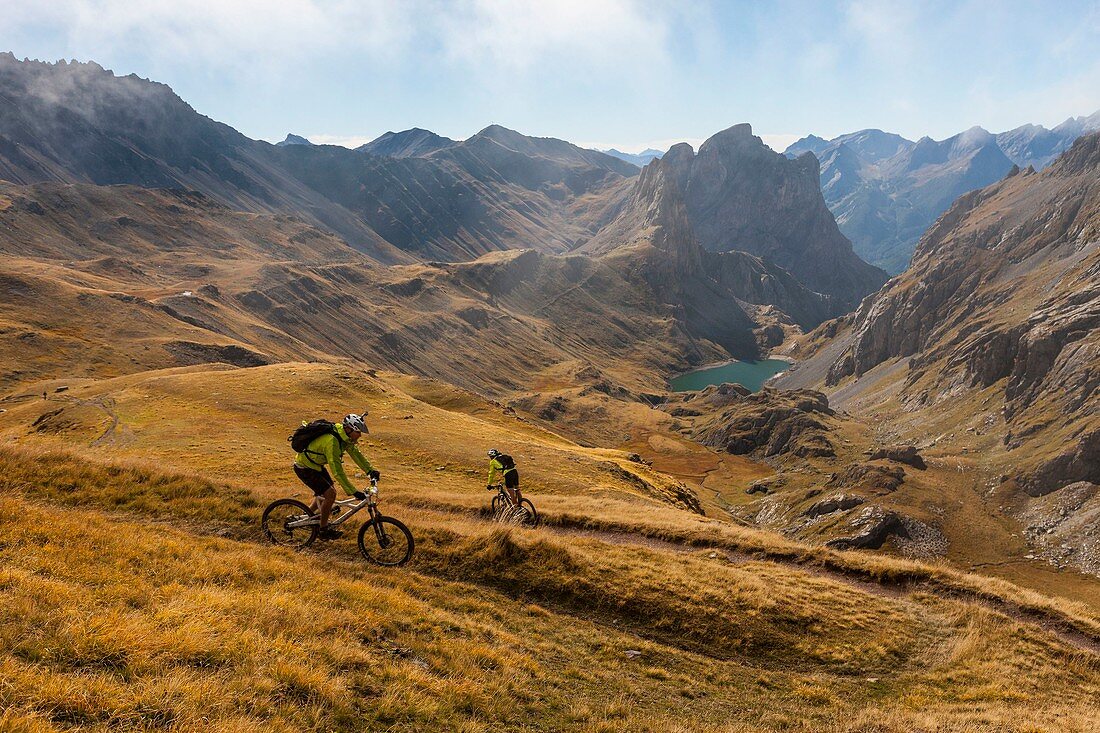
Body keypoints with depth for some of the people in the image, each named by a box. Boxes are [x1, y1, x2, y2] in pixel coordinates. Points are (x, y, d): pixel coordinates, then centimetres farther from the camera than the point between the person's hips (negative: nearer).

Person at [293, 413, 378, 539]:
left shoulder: (345, 436, -8)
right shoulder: (332, 441, -35)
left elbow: (355, 453, 3)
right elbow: (337, 471, -37)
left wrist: (370, 471, -6)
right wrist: (354, 492, -36)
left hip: (316, 465, 9)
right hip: (304, 468, -9)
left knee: (328, 491, 13)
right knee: (330, 494, -12)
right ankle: (324, 530, 4)